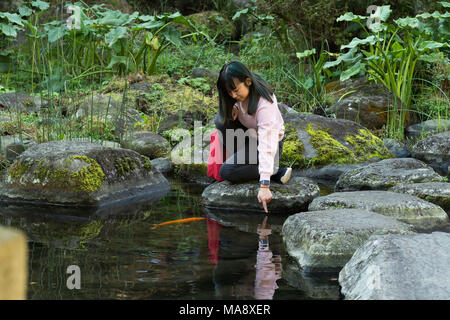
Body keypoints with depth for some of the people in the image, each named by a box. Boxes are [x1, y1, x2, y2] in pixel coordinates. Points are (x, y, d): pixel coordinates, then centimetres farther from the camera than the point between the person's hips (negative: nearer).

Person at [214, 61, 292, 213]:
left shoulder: (265, 104, -34)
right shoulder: (241, 92, -12)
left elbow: (267, 145, -40)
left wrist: (264, 186, -45)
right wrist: (234, 108, -16)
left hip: (270, 140, -8)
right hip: (249, 134, 8)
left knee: (226, 172, -21)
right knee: (221, 119, -16)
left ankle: (275, 171, -10)